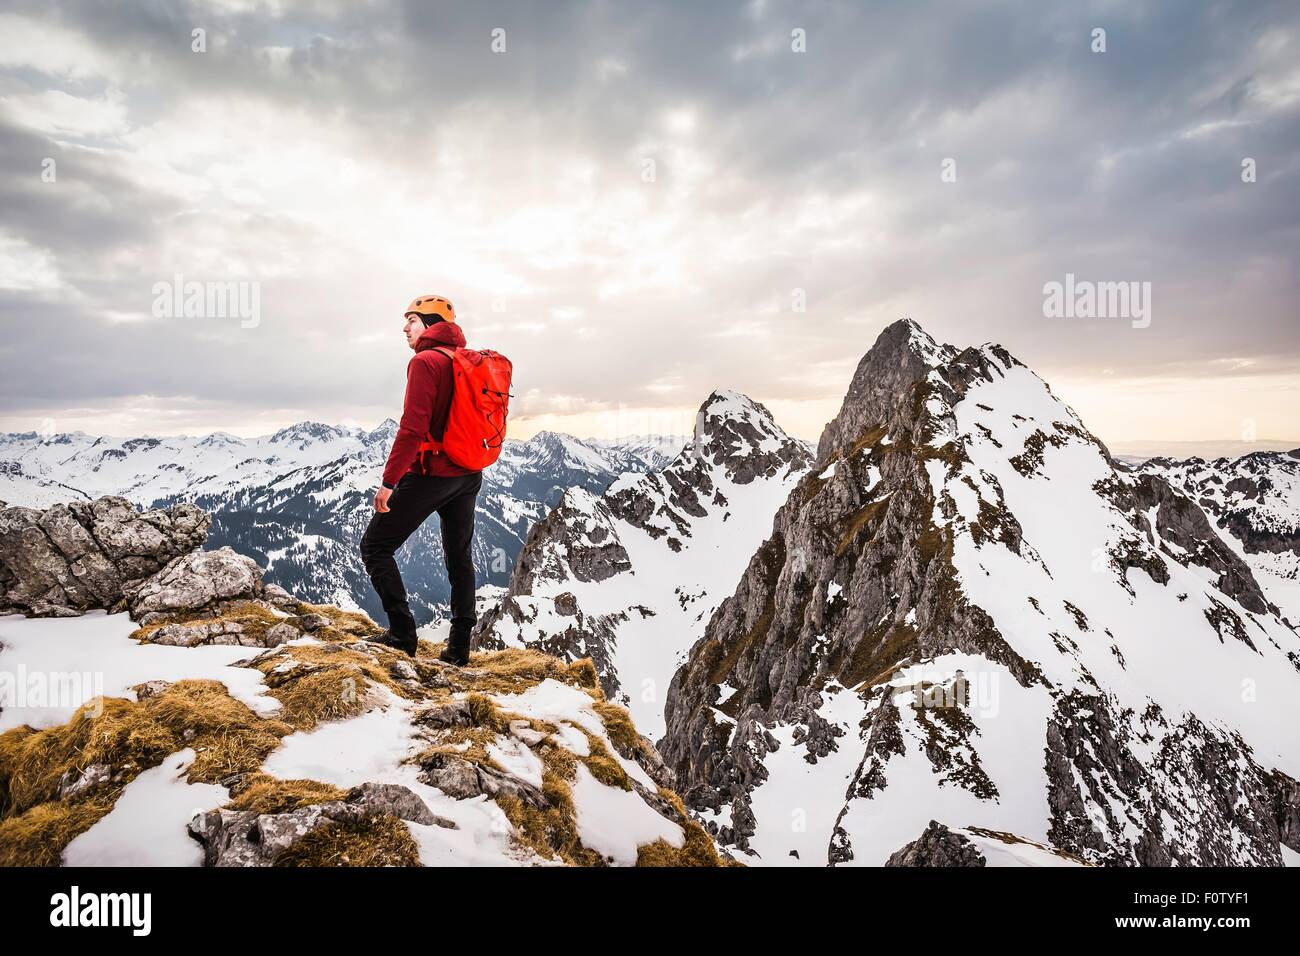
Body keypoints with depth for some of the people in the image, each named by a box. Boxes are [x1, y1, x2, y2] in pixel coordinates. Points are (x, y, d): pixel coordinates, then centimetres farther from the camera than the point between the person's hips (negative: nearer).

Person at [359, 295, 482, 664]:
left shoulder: (425, 362, -12)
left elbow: (412, 428, -21)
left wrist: (388, 480, -19)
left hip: (431, 473, -8)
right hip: (469, 476, 8)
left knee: (375, 546, 4)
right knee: (459, 557, 14)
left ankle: (402, 633, -1)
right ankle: (459, 647, 18)